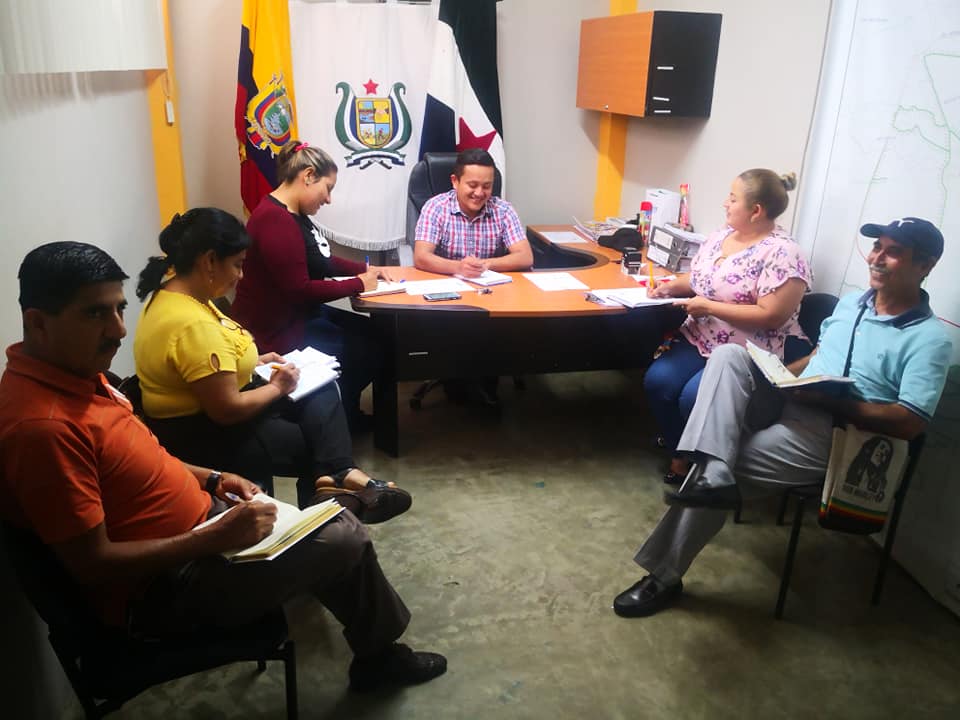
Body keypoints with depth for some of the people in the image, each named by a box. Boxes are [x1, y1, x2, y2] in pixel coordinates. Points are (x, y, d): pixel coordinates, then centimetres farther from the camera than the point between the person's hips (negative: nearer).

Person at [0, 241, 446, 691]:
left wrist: (210, 480, 5)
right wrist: (219, 538, -24)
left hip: (191, 522, 9)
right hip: (160, 586, -9)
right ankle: (379, 654, 24)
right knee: (345, 540, -6)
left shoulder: (72, 372, 1)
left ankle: (377, 652, 28)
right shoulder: (44, 426, -29)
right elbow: (94, 563, -26)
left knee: (336, 525, 8)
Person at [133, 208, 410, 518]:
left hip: (204, 410, 9)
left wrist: (254, 361, 8)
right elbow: (228, 410, -27)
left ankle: (336, 475, -12)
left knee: (321, 393, 1)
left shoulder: (175, 290, 2)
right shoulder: (193, 326, -30)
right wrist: (277, 387, -11)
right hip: (198, 437, -9)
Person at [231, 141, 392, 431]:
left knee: (373, 333, 11)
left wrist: (365, 268, 6)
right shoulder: (276, 221, -26)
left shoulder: (294, 214, 9)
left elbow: (320, 259, 20)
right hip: (279, 329, -11)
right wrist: (358, 284, -18)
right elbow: (300, 290, -28)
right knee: (368, 351, -4)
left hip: (301, 314, 11)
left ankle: (343, 412, 24)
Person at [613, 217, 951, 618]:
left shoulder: (929, 339, -7)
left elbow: (909, 423, -15)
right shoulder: (851, 302, 16)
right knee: (729, 355, -19)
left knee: (728, 469, -22)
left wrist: (828, 400, -20)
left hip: (834, 435, -7)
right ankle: (711, 473, -36)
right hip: (787, 404, 7)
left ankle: (663, 577, -7)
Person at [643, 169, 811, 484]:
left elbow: (771, 316, -22)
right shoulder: (721, 235, 9)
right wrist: (674, 285, 0)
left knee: (693, 398, -26)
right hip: (700, 340, 7)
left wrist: (710, 307, -20)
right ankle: (681, 455, 4)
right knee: (657, 380, -16)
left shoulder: (781, 254, -16)